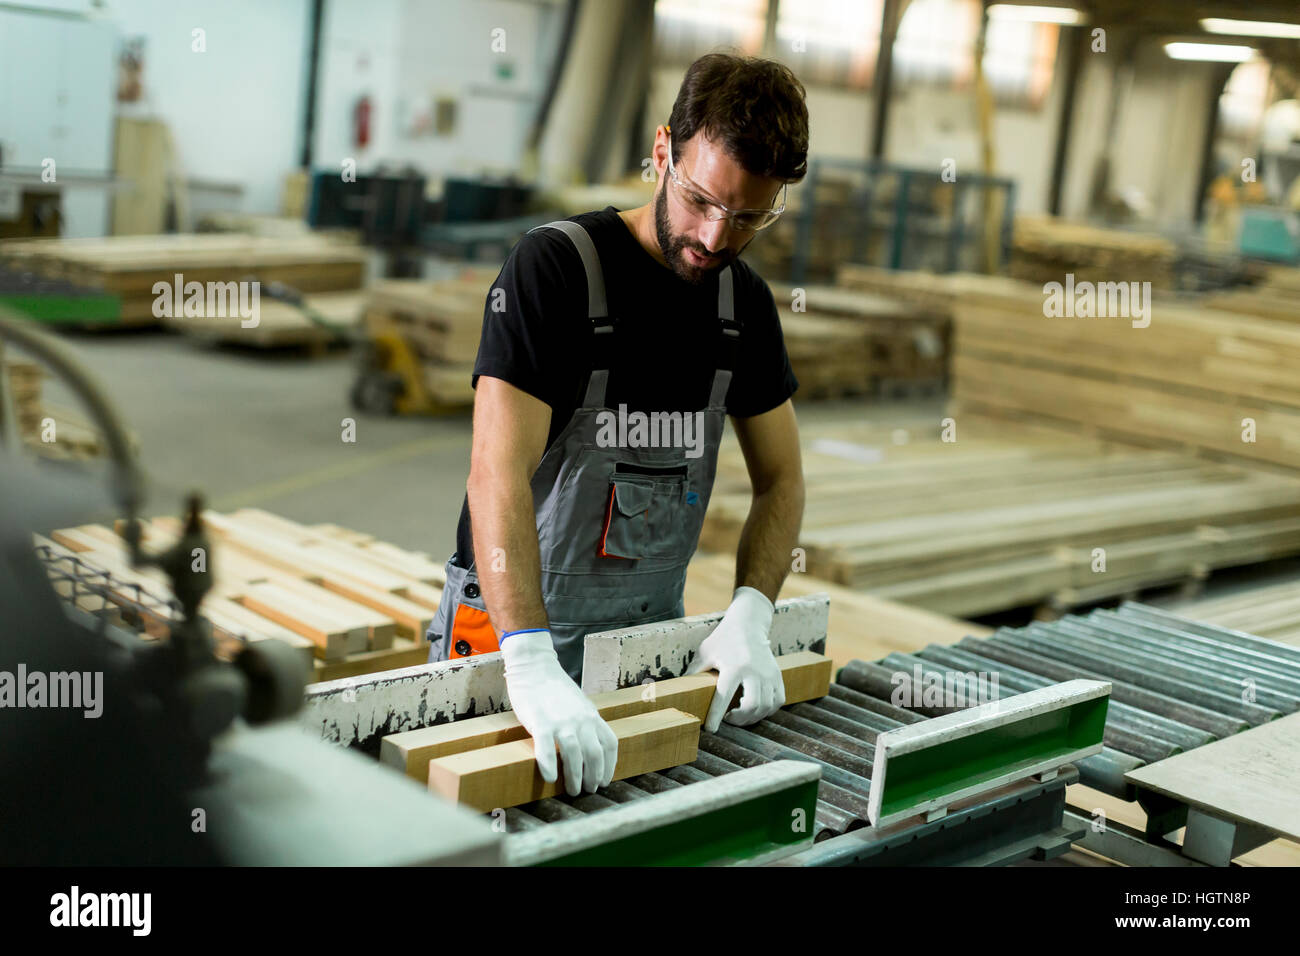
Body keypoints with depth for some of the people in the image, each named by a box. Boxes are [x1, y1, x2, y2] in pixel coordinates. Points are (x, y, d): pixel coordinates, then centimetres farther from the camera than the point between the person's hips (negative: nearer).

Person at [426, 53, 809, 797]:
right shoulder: (553, 267, -19)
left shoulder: (745, 299, 1)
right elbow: (499, 475, -29)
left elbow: (782, 477, 5)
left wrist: (749, 616, -14)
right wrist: (531, 662, -41)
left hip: (653, 627, 5)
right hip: (515, 627, -5)